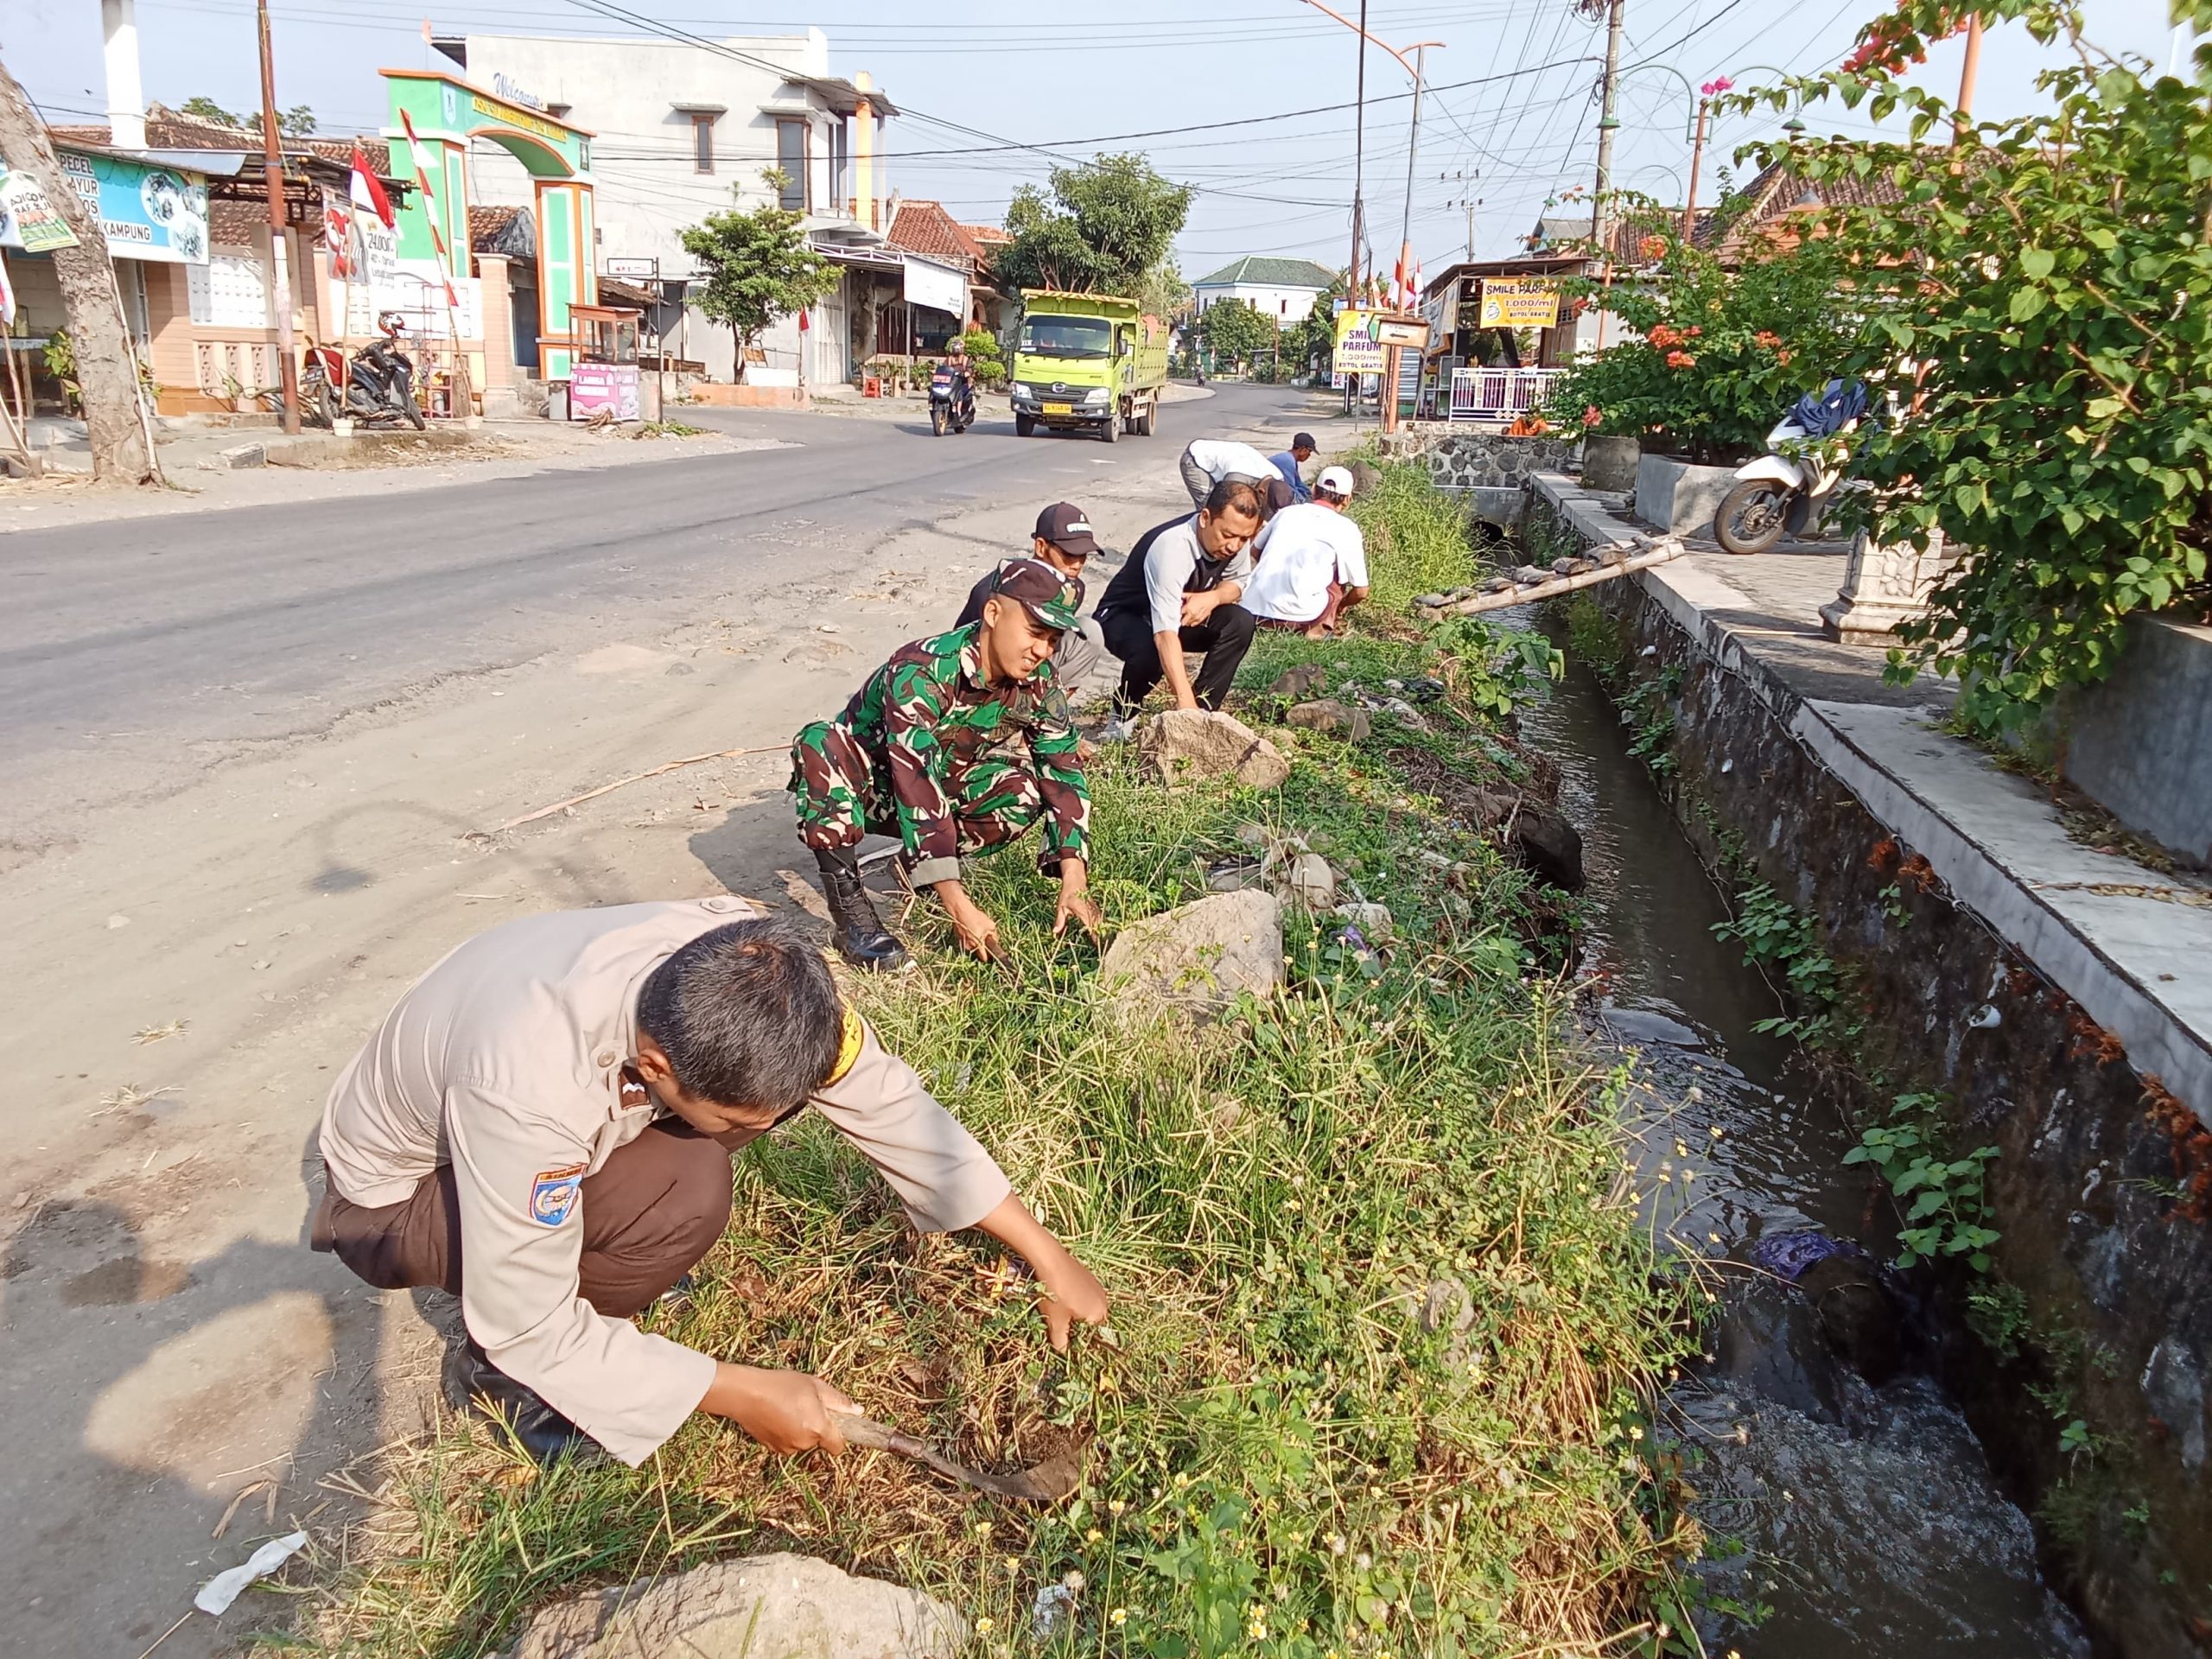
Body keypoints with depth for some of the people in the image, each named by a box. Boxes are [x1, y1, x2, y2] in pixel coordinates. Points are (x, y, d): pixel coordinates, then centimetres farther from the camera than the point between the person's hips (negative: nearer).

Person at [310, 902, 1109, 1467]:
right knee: (682, 1193, -33)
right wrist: (745, 1393, -25)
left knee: (771, 1074, -17)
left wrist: (1049, 1259, -13)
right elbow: (529, 1331, -30)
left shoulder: (746, 966, -28)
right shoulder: (530, 1086, -43)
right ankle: (495, 1372, -5)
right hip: (395, 1192, -5)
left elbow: (893, 1106, -17)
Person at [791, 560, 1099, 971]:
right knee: (820, 744, -36)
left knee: (1023, 790, -23)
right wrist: (959, 906, -46)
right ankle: (848, 901, -27)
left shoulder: (1038, 682, -15)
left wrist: (1073, 886, -28)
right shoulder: (919, 673, -33)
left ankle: (921, 860, 0)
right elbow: (915, 787, -41)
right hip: (870, 784, -4)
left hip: (941, 786, 5)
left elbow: (1064, 772, -16)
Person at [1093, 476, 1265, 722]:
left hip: (1188, 615, 7)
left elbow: (1237, 583, 4)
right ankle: (1123, 716, -6)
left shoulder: (1234, 540, -16)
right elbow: (1166, 634, -47)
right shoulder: (1170, 548, -38)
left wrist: (1212, 597, -21)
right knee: (1150, 651, -38)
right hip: (1122, 617, -6)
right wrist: (1185, 699, -57)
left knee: (1240, 622, -18)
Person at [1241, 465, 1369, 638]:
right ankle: (1319, 627, 12)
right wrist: (1341, 606, 28)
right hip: (1299, 616, -6)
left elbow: (1254, 552, 29)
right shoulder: (1346, 528, 3)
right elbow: (1361, 592, 7)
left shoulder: (1286, 512, 15)